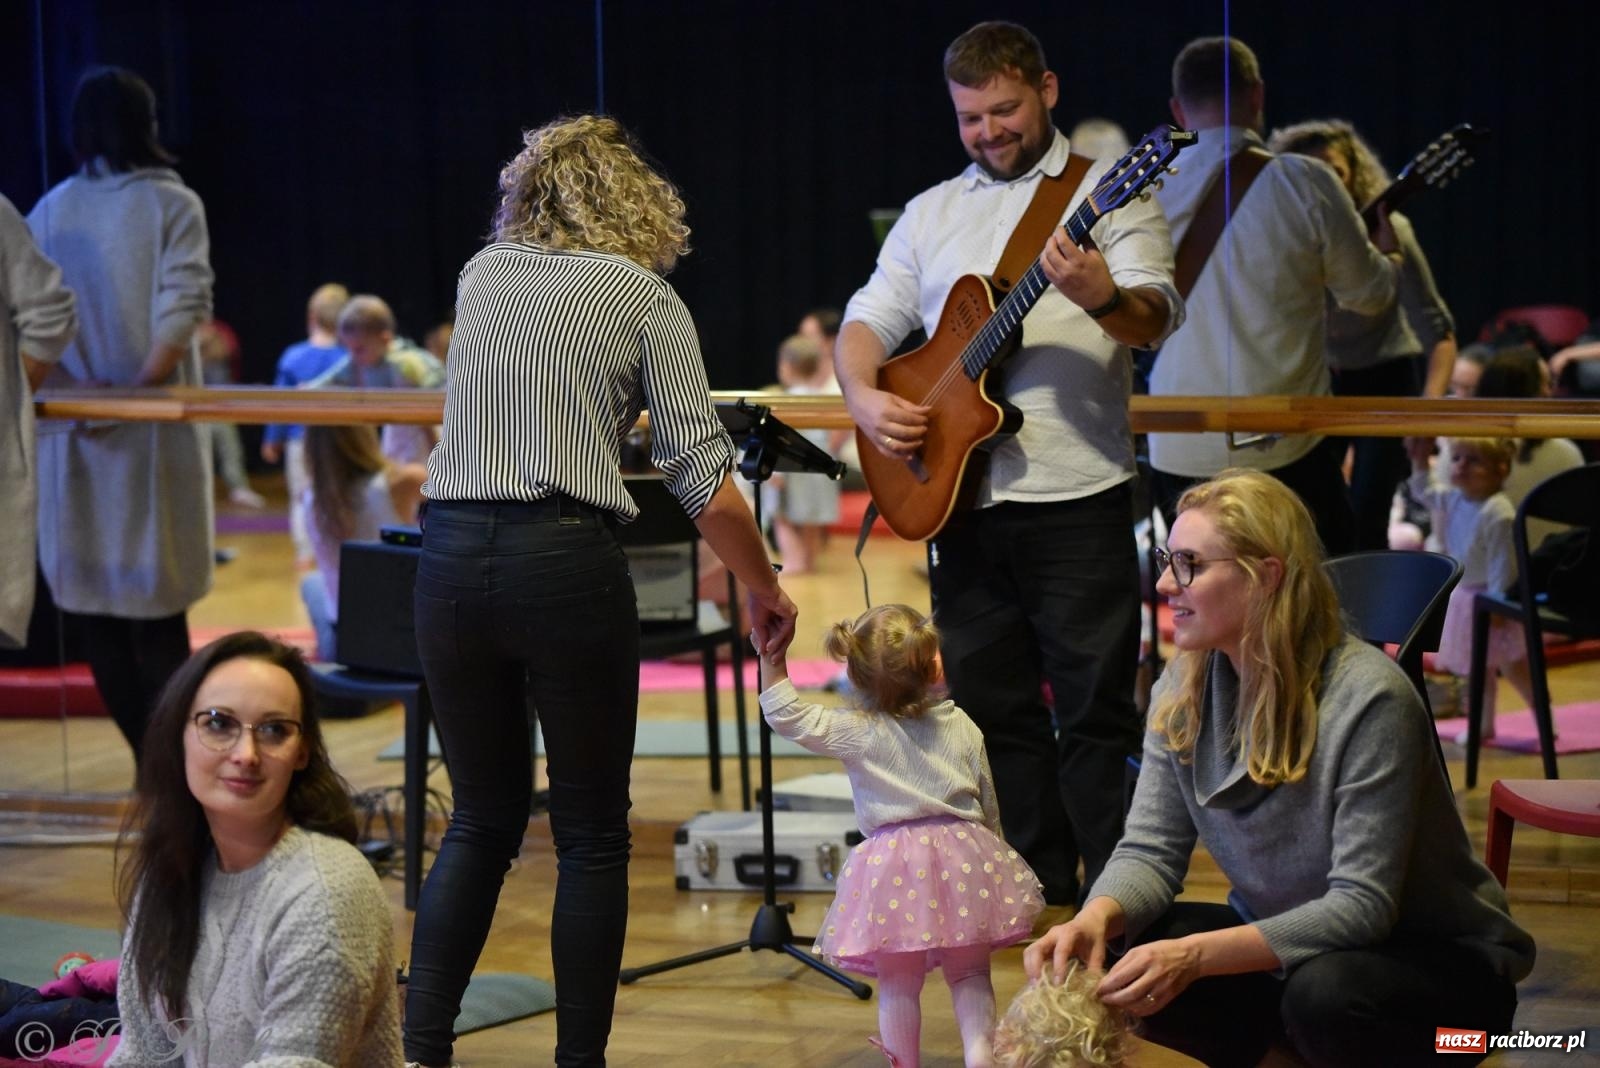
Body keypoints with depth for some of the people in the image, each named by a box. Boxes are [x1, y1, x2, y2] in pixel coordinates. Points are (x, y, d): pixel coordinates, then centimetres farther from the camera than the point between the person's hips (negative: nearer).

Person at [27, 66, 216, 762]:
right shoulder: (172, 204, -3)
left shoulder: (49, 211, 6)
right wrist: (138, 392, -14)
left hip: (73, 422, 2)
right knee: (155, 604, 3)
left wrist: (83, 387, -6)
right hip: (151, 422, -2)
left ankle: (152, 759, 8)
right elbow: (182, 308, -15)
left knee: (91, 598, 8)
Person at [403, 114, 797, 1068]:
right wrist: (765, 588, 9)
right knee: (591, 833, 10)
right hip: (566, 560, -4)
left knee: (484, 820, 17)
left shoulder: (481, 274, 14)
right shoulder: (642, 294, 2)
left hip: (451, 557, 4)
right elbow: (703, 477, -4)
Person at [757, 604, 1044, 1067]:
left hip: (893, 869, -3)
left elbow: (786, 716, -8)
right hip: (963, 855, 3)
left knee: (898, 984, 8)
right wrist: (988, 847, 29)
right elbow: (988, 804, 14)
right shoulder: (963, 728, 5)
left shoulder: (858, 733, -7)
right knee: (970, 975, 17)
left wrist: (772, 659, -4)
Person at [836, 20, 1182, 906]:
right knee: (990, 705, 11)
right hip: (957, 496, 5)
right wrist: (864, 397, -6)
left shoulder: (1104, 195, 1)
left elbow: (1156, 317, -12)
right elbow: (870, 319, 15)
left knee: (1095, 708, -4)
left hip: (1074, 498, -5)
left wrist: (1100, 297, -35)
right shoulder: (932, 213, 16)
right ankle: (1036, 890, 22)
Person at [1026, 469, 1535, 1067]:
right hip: (1283, 941, 6)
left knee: (1326, 992, -38)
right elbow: (1150, 849, -5)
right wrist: (1097, 917, -29)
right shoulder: (1186, 687, -4)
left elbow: (1361, 906, -29)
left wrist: (1197, 955, -40)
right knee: (1113, 953, -16)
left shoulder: (1367, 698, -25)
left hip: (1433, 957, -6)